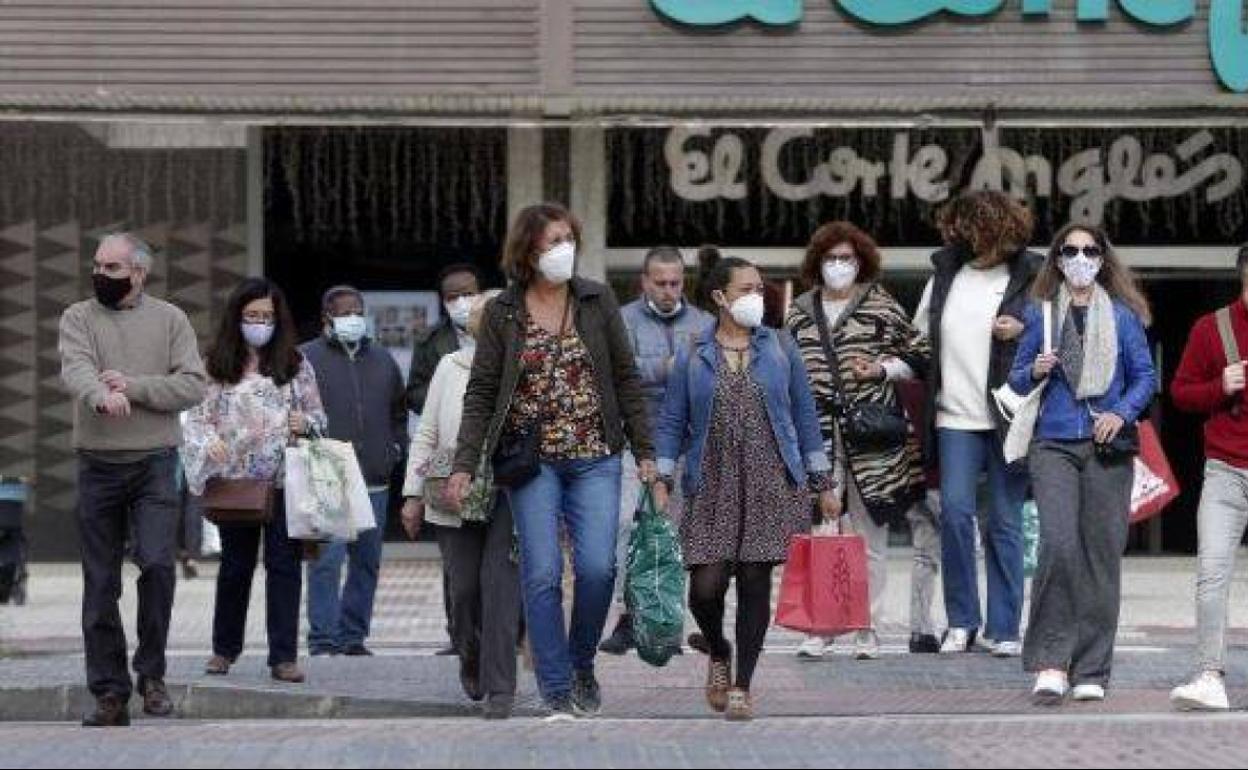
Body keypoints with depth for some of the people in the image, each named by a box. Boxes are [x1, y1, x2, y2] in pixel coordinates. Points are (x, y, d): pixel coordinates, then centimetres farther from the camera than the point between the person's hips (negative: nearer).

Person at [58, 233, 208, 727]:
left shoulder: (169, 320, 6)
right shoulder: (78, 318, 5)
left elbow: (194, 385, -4)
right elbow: (75, 370, -15)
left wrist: (134, 386, -16)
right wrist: (102, 396, -37)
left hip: (155, 463, -1)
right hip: (97, 466, 1)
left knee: (157, 563, -16)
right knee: (100, 583, 3)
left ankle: (152, 674, 2)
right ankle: (110, 694, 11)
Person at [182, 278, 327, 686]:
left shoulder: (295, 363, 9)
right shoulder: (218, 365, 5)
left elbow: (318, 416, 13)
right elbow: (197, 415, 4)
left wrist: (305, 423, -9)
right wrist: (210, 443, -15)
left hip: (285, 479, 0)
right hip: (235, 480, 0)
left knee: (284, 563, -3)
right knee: (235, 564, 10)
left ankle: (284, 656, -1)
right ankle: (225, 648, 24)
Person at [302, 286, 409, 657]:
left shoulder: (383, 361, 18)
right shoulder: (306, 359, 1)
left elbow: (399, 411, 28)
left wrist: (395, 447, 14)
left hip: (374, 483, 5)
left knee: (367, 563, 8)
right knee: (327, 561, -11)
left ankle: (353, 635, 16)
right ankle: (323, 639, -9)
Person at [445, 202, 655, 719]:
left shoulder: (598, 302, 5)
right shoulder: (502, 313, 2)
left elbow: (626, 379, 8)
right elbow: (481, 393, 2)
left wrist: (644, 451, 5)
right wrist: (464, 465, -6)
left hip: (594, 458, 1)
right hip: (532, 460, -1)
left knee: (597, 566, -12)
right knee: (542, 575, -6)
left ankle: (582, 665, 14)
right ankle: (557, 694, 3)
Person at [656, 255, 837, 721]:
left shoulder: (779, 348, 8)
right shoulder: (692, 357, 6)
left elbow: (804, 416, 11)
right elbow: (672, 422, 8)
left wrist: (822, 483, 9)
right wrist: (661, 480, -3)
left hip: (771, 485, 1)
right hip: (712, 486, -1)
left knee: (755, 582, -2)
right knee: (706, 584, -10)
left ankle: (741, 685, 11)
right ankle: (718, 655, 22)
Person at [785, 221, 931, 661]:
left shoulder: (881, 307, 6)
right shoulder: (801, 312, 13)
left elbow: (920, 357, 10)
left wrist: (884, 369, -6)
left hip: (871, 432, -2)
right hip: (817, 433, 2)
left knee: (870, 536, 3)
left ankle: (868, 630, 10)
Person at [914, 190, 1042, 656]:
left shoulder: (1029, 277, 1)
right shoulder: (946, 273, 11)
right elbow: (920, 334, 19)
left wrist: (1023, 333, -13)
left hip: (1010, 419, -2)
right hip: (955, 415, 2)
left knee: (1005, 522, 2)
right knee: (955, 512, -7)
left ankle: (1004, 629, 8)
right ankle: (961, 621, 3)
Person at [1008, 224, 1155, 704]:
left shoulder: (1122, 316, 10)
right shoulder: (1040, 314, 11)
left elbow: (1145, 376, 9)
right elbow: (1016, 380, 14)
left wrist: (1122, 414, -8)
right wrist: (1035, 372, -7)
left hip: (1109, 448, 1)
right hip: (1054, 444, -1)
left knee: (1102, 553, -1)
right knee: (1058, 544, -17)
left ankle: (1090, 671, 6)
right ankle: (1051, 661, -11)